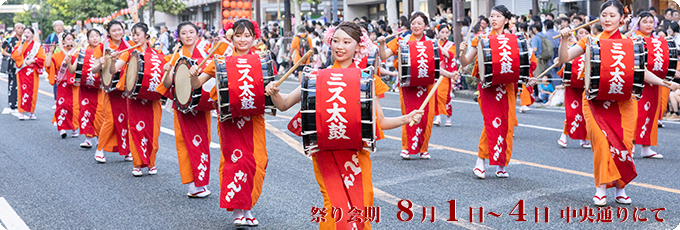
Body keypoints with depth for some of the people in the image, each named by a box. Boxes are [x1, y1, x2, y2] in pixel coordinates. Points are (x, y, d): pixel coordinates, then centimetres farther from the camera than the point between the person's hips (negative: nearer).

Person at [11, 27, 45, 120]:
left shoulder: (37, 45, 7)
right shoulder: (20, 44, 9)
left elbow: (42, 58, 0)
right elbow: (15, 55, -8)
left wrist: (31, 61, -13)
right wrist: (22, 42, -9)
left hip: (33, 72, 0)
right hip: (22, 71, 0)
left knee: (32, 91, -1)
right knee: (22, 90, -7)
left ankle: (31, 112, 9)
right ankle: (22, 113, -5)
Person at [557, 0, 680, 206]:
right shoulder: (591, 41, 5)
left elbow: (640, 71, 3)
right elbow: (564, 58, 2)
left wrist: (663, 83, -9)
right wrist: (564, 40, -14)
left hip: (621, 101, 1)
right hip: (595, 99, -1)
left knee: (623, 143, -1)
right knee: (602, 141, -15)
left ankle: (621, 189, 17)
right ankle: (601, 189, -3)